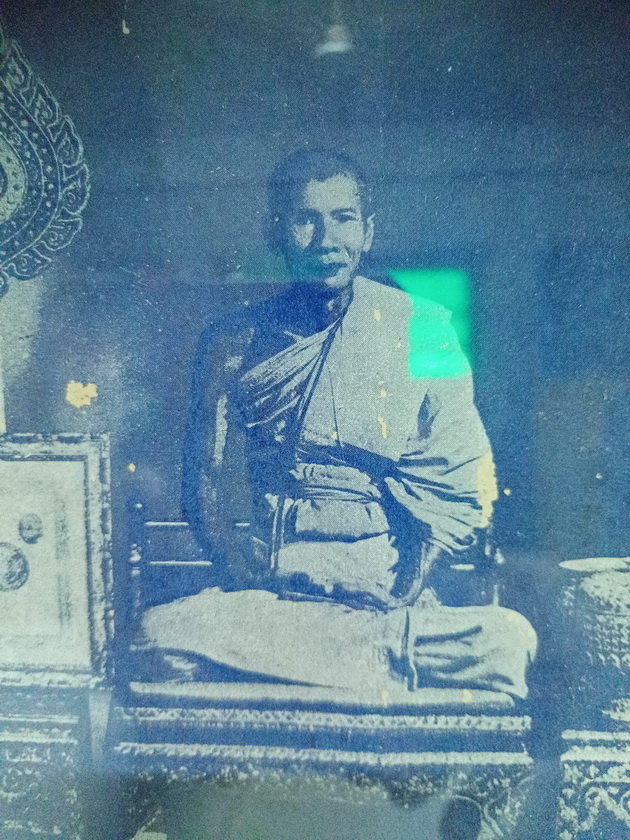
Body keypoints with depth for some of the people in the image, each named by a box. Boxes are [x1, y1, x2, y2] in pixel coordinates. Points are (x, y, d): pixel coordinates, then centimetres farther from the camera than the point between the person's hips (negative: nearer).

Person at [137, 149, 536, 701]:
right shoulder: (231, 344, 9)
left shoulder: (424, 331, 6)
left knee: (507, 639, -28)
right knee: (159, 633, -26)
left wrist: (401, 593, -8)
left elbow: (460, 482, 3)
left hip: (394, 599, -1)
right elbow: (210, 483, 7)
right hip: (265, 598, 2)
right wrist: (252, 581, -8)